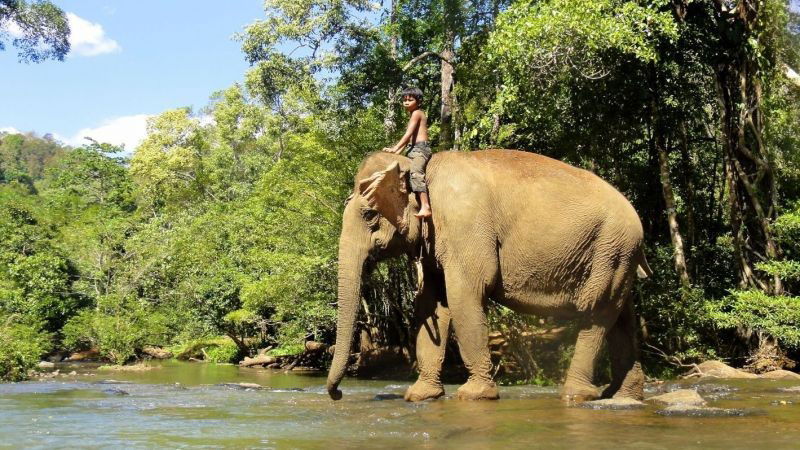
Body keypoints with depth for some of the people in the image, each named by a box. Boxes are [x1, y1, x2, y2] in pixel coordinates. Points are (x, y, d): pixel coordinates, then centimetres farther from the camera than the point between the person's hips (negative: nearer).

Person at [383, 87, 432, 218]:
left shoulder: (416, 113, -4)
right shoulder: (414, 115, 25)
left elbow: (408, 134, -13)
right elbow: (409, 137, 22)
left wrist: (395, 149, -17)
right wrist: (397, 152, 15)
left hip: (420, 148, -11)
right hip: (414, 149, 11)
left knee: (416, 173, -29)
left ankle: (425, 207, -41)